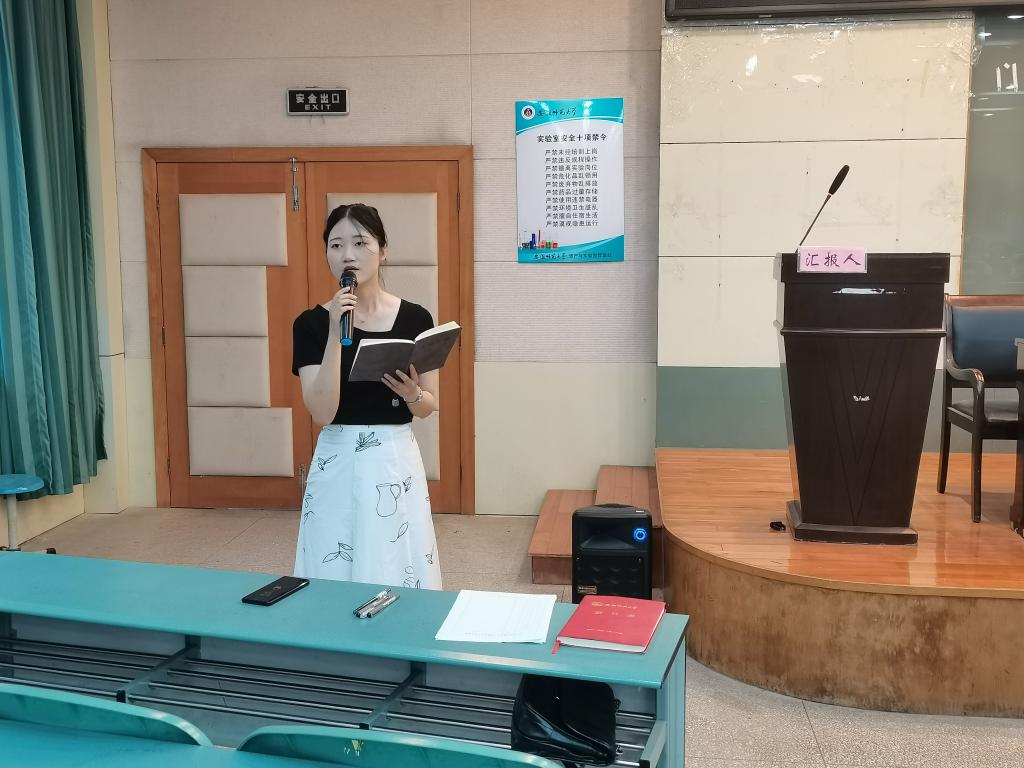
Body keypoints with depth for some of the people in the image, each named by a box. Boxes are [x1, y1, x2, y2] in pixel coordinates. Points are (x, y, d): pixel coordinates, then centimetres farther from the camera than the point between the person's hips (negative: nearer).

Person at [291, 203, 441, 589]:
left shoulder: (415, 318, -1)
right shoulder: (312, 322, -4)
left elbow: (429, 406, 6)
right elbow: (322, 412, -15)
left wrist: (411, 394, -17)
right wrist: (335, 333, -20)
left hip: (396, 462, 1)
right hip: (339, 464, -1)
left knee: (400, 575, 7)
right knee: (336, 578, 6)